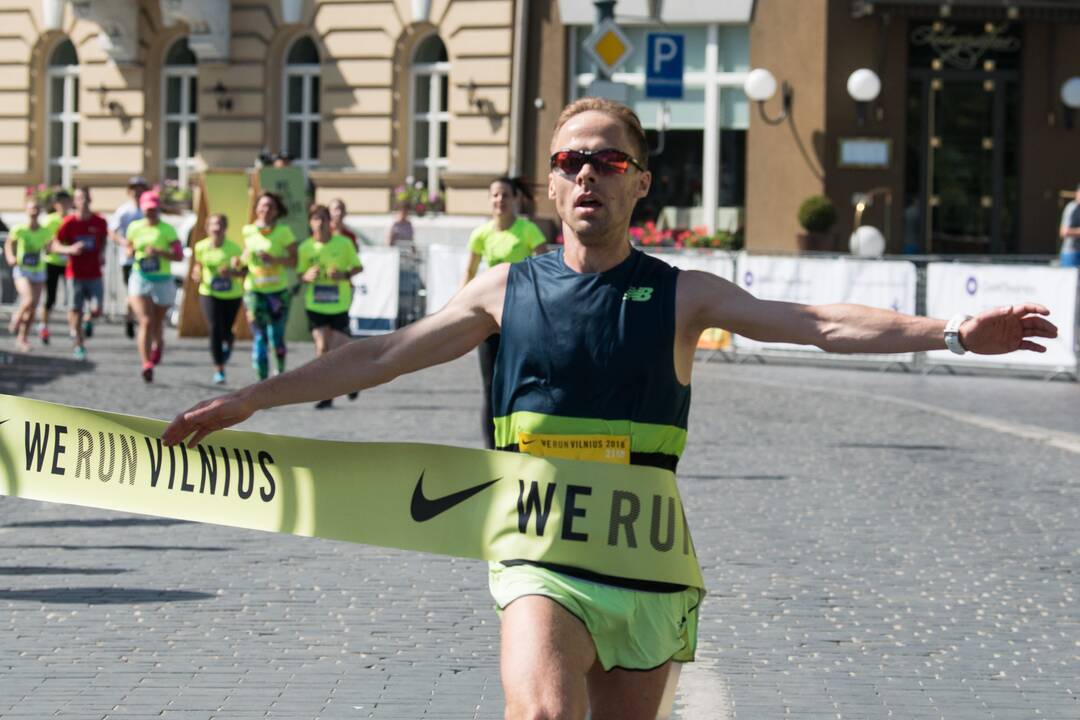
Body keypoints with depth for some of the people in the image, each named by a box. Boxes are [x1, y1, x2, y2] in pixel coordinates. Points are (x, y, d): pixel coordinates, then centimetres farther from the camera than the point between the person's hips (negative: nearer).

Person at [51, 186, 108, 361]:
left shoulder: (100, 222, -1)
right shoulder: (69, 222, -6)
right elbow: (55, 246, -3)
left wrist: (102, 253, 3)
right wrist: (69, 249, -21)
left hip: (95, 274, 1)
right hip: (75, 274, -1)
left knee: (96, 310, -10)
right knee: (75, 311, 0)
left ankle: (88, 320, 26)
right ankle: (79, 346, 13)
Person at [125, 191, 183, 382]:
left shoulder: (167, 230, -5)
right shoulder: (134, 227, 5)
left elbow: (179, 255, -10)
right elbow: (129, 248, 20)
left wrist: (159, 252, -23)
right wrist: (131, 253, -3)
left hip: (162, 280, -1)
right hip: (140, 279, 1)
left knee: (157, 322, 14)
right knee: (145, 321, -15)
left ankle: (158, 345, 50)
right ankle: (146, 365, -19)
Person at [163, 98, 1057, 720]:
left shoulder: (682, 297, 3)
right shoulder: (507, 291, 6)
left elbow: (823, 324, -5)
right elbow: (379, 356, 9)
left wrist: (954, 332, -16)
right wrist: (248, 399, 6)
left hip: (646, 571, 1)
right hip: (543, 559, -1)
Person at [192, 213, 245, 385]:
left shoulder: (234, 248, -15)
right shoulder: (201, 247, -6)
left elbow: (245, 271, -11)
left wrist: (232, 272, -29)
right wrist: (197, 273, -6)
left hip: (231, 295, -1)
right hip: (209, 294, 1)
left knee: (226, 331, 5)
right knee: (214, 328, -15)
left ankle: (228, 342, 46)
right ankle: (219, 370, -9)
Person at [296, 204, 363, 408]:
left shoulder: (344, 243, -4)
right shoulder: (305, 247, 0)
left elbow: (358, 267, 5)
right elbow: (300, 274, 10)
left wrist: (344, 274, -15)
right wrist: (307, 276, -13)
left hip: (339, 303, -1)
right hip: (315, 304, 1)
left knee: (338, 348, -2)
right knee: (321, 347, -7)